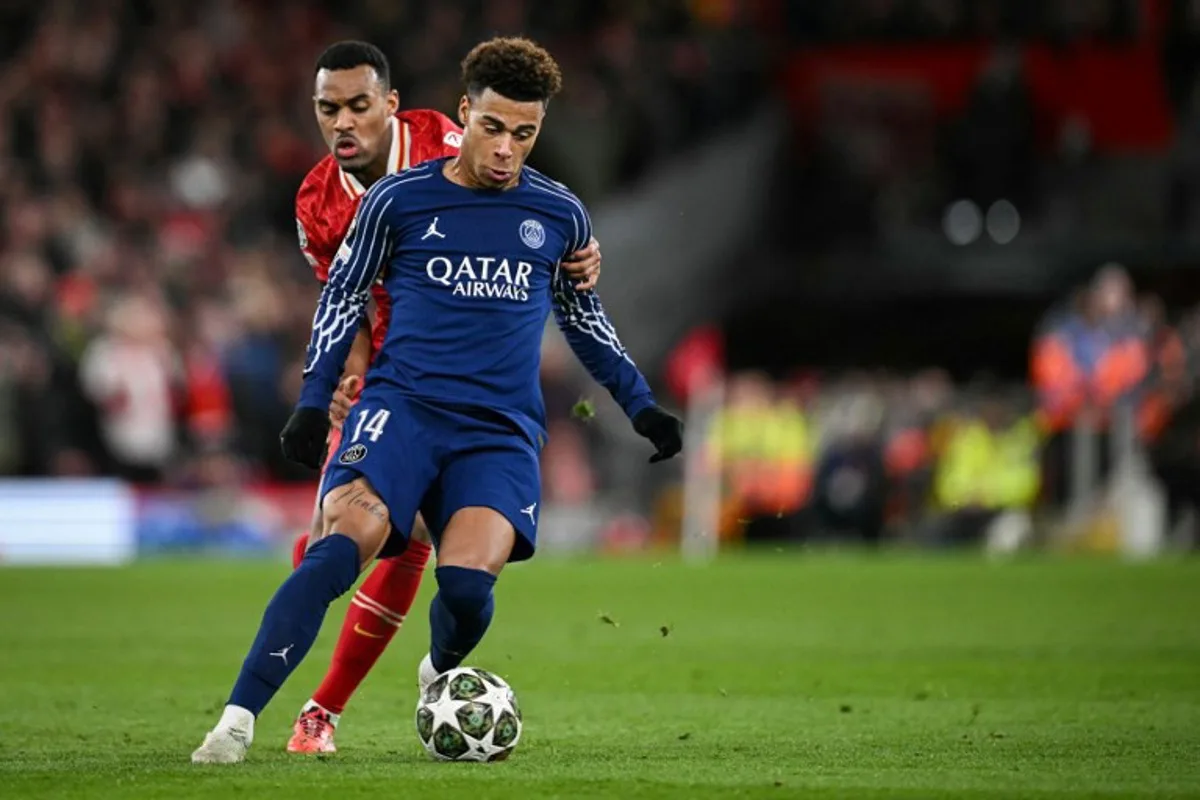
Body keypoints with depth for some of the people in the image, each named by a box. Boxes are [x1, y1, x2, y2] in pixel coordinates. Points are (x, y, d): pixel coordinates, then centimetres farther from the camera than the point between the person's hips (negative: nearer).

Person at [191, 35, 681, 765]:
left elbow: (584, 316, 26)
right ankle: (239, 718, -30)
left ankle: (440, 675, 15)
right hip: (403, 403, -1)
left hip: (502, 430, 1)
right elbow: (344, 294, 13)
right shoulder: (398, 200, 3)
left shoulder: (561, 215, 10)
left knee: (468, 582, -22)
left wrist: (642, 406, 24)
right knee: (345, 540, -28)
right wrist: (314, 404, 5)